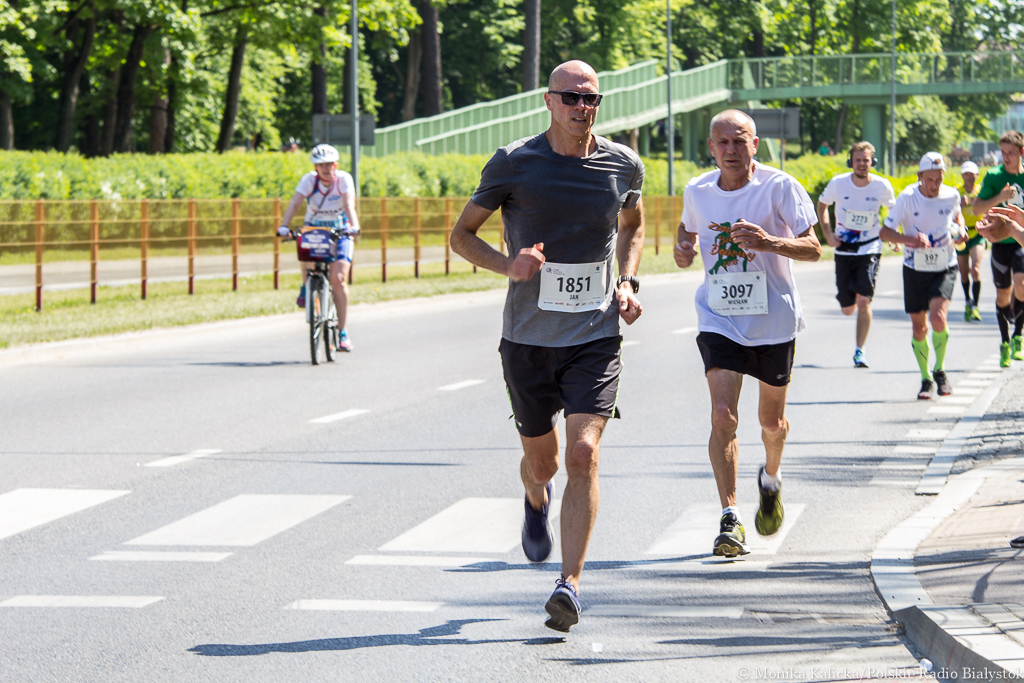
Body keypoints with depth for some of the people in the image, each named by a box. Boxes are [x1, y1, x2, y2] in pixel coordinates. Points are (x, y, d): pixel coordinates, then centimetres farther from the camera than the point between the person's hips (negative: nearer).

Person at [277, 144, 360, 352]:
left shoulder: (343, 179, -17)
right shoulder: (309, 179, -15)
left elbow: (349, 205, -30)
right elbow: (295, 203, -27)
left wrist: (354, 226, -48)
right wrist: (284, 226, -43)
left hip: (339, 232, -1)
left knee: (338, 278, -16)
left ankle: (342, 332, -10)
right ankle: (306, 287, 0)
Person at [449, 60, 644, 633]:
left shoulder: (623, 165, 3)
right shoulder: (514, 163, -5)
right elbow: (462, 233, 5)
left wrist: (628, 282, 7)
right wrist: (506, 265, -15)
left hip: (596, 335, 0)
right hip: (529, 336, 0)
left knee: (583, 453, -16)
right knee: (541, 461, 11)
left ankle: (570, 585, -14)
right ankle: (538, 502, 50)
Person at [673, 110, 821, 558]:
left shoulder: (779, 187, -11)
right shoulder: (696, 192, 0)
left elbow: (813, 249, -13)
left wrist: (768, 242, -31)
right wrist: (684, 251, -3)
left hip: (774, 319, -1)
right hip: (719, 319, 1)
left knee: (771, 420, 13)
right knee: (723, 415, -16)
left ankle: (770, 479, 46)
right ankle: (729, 519, -15)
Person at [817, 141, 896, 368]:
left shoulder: (882, 186, -8)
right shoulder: (838, 183, -9)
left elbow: (893, 210, 13)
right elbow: (822, 205, 9)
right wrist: (827, 233, -2)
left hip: (870, 249, -1)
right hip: (843, 250, 1)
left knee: (863, 300, -18)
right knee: (847, 309, 7)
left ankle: (860, 351, -7)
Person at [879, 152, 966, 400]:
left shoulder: (951, 196, -7)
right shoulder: (907, 198, -13)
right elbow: (885, 231, -11)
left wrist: (960, 230, -4)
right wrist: (909, 239, -28)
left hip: (944, 269, 0)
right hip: (915, 270, 0)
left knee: (938, 318, -21)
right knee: (919, 328, 5)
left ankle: (940, 370, 1)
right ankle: (926, 378, 24)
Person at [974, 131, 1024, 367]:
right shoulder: (993, 176, -3)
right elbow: (977, 209, -6)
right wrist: (999, 198, -21)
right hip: (1001, 241, 1)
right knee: (1003, 295, 8)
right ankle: (1005, 342, 27)